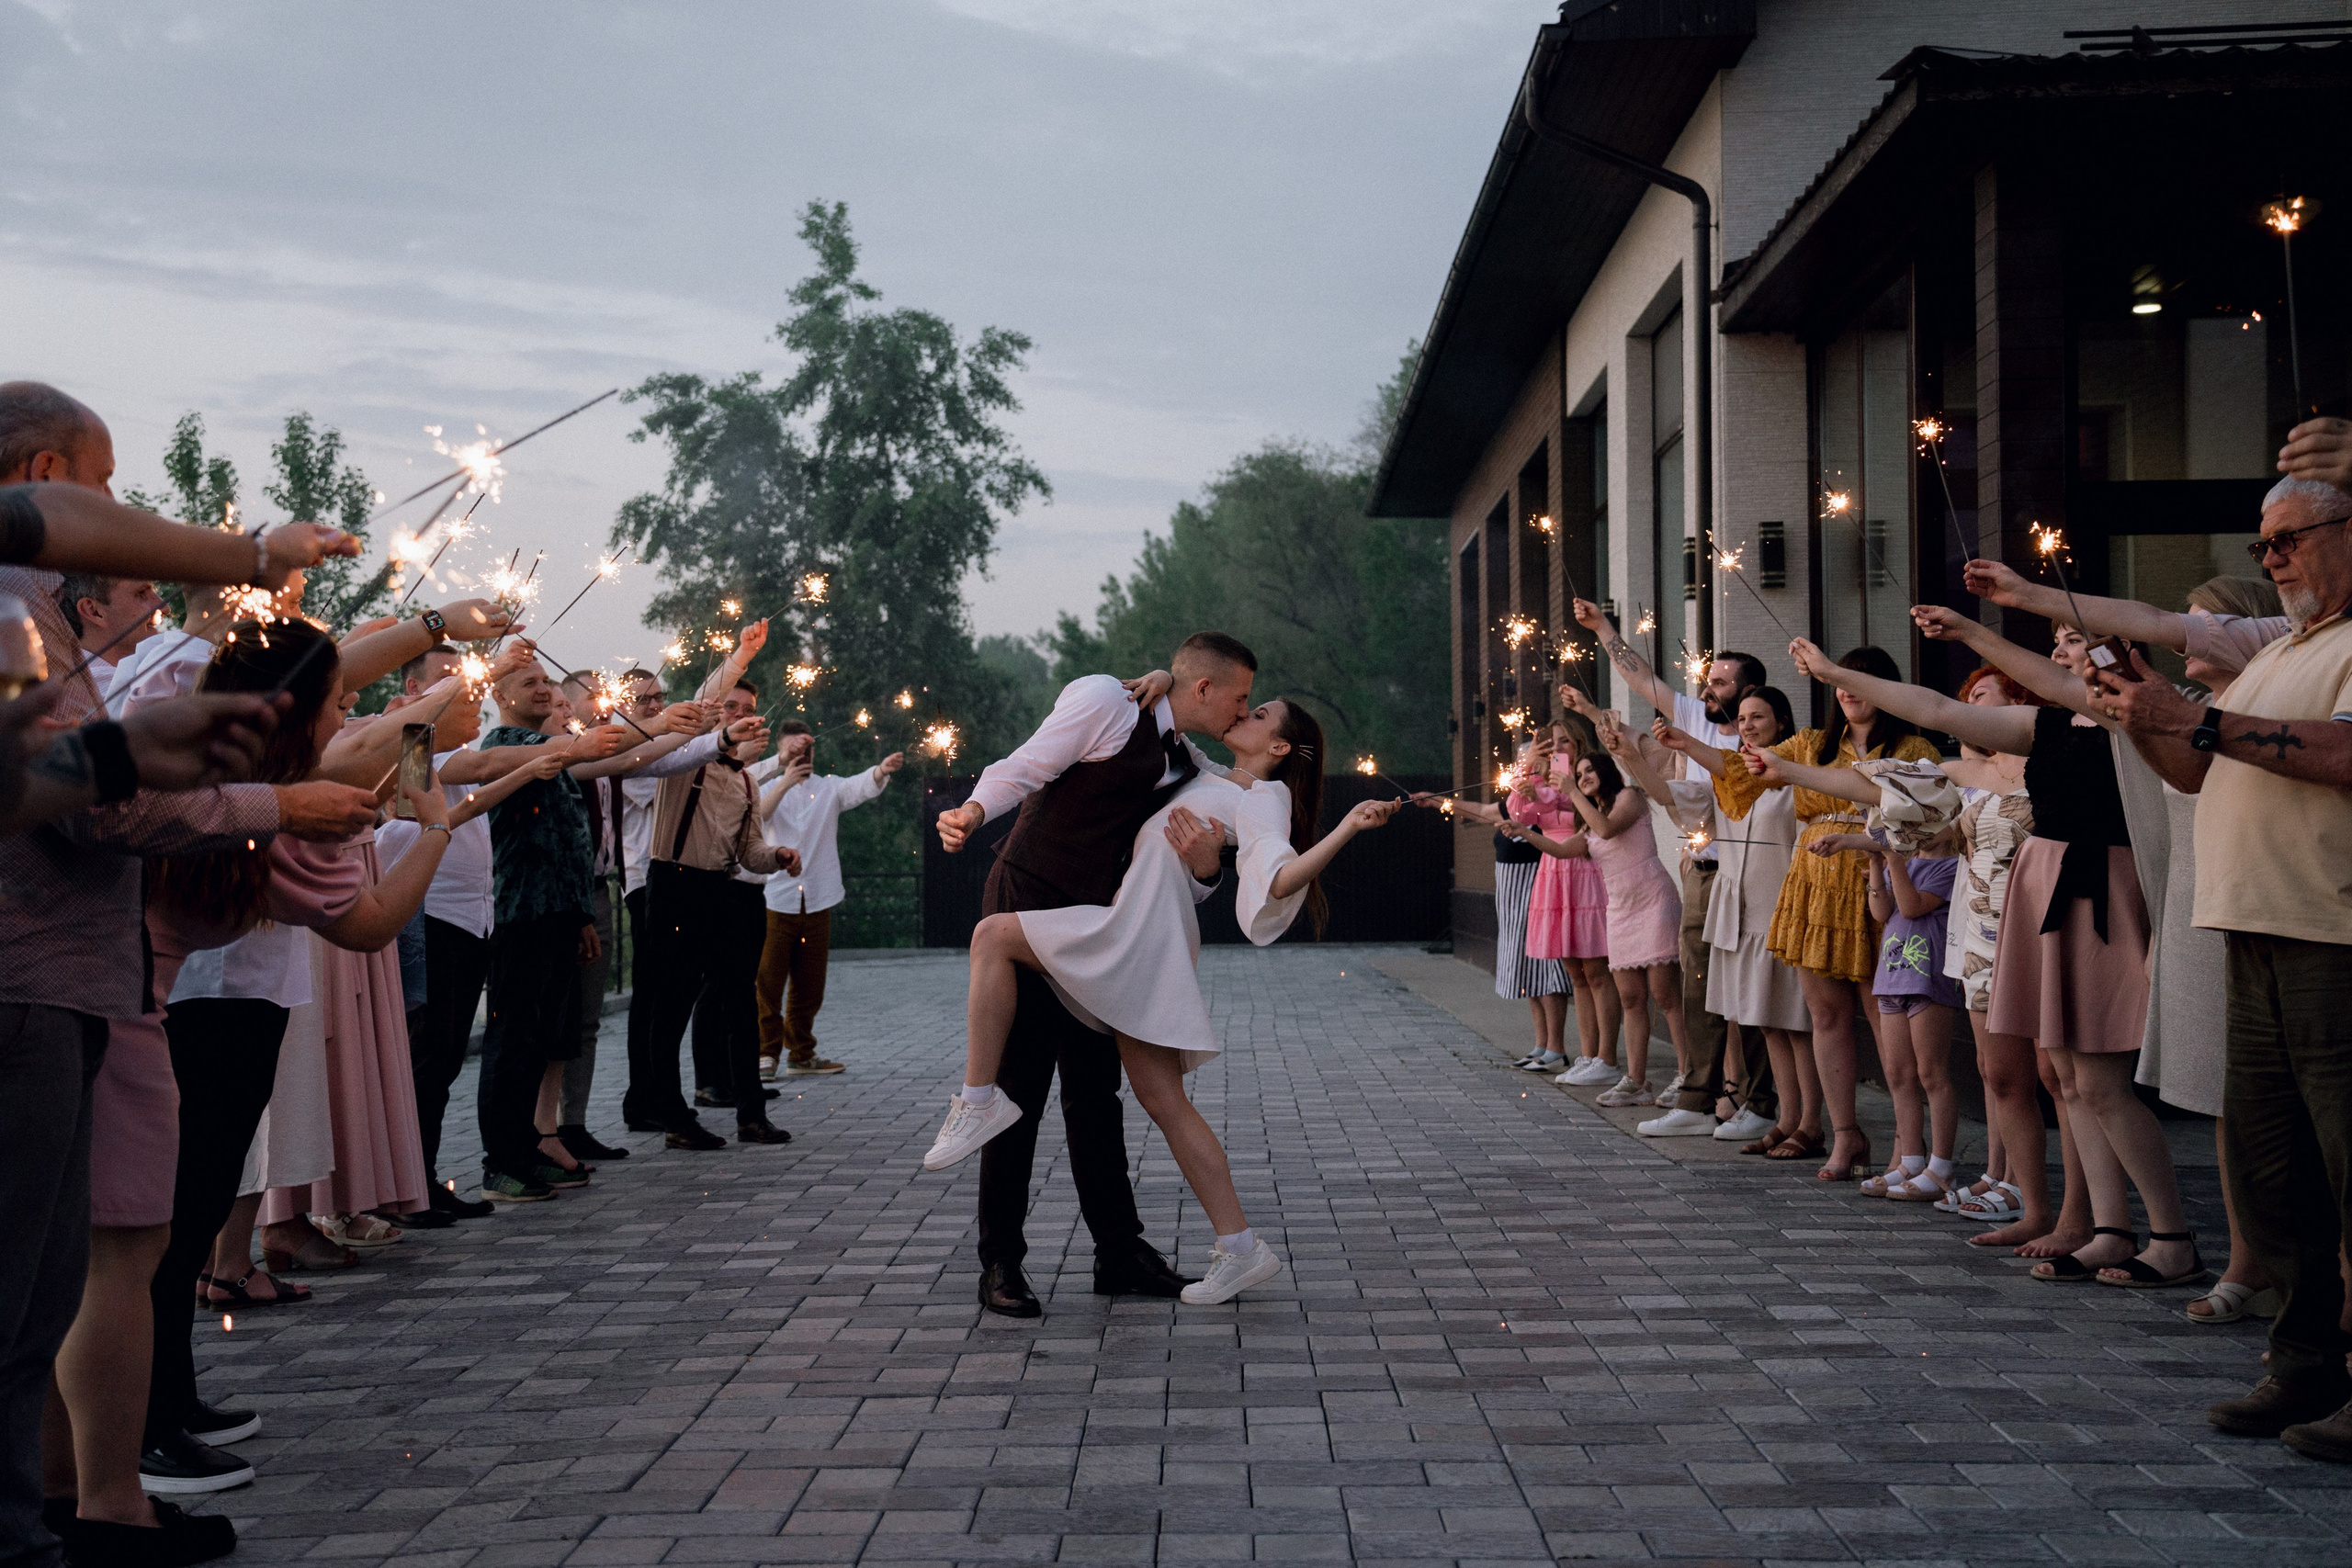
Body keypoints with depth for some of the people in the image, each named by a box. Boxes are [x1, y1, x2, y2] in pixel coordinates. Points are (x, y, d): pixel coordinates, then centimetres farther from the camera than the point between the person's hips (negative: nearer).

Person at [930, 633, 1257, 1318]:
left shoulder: (1188, 769, 15)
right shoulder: (1104, 702, -8)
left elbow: (1180, 890, 14)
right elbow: (1020, 771, -14)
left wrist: (1205, 863, -10)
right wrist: (973, 811, -35)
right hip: (1027, 906, -8)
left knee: (1096, 1090, 11)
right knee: (1019, 1085, -7)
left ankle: (1120, 1253, 17)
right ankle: (1000, 1263, -1)